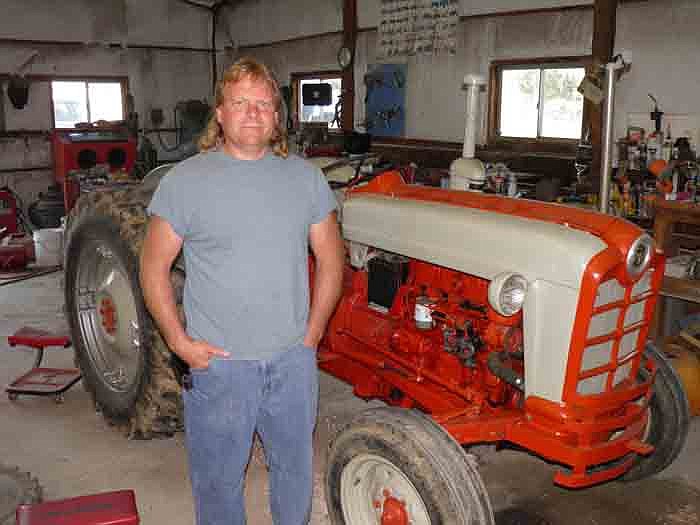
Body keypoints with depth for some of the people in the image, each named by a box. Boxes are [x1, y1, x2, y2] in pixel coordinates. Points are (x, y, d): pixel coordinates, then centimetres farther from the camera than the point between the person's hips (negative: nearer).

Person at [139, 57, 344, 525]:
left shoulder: (306, 177, 2)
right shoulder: (185, 181, -7)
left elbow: (330, 258, 6)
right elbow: (154, 267, -3)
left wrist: (313, 332, 1)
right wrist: (179, 341, -9)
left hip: (293, 359, 3)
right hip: (217, 363, -2)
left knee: (295, 470, 20)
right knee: (220, 477, 15)